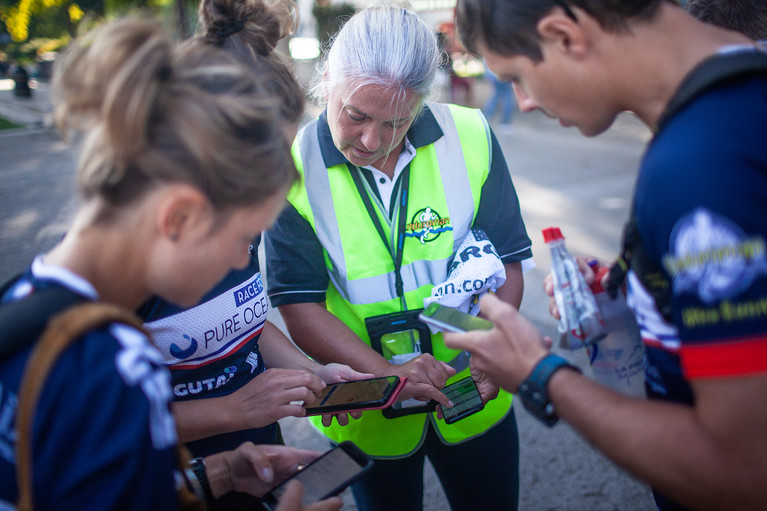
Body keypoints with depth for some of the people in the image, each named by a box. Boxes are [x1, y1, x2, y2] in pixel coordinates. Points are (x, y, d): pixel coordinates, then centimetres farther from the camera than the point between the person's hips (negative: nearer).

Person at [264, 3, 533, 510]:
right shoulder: (294, 166, -16)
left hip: (472, 395, 2)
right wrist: (385, 373, -27)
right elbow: (299, 306, -16)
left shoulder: (471, 136, -12)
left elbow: (506, 262, -5)